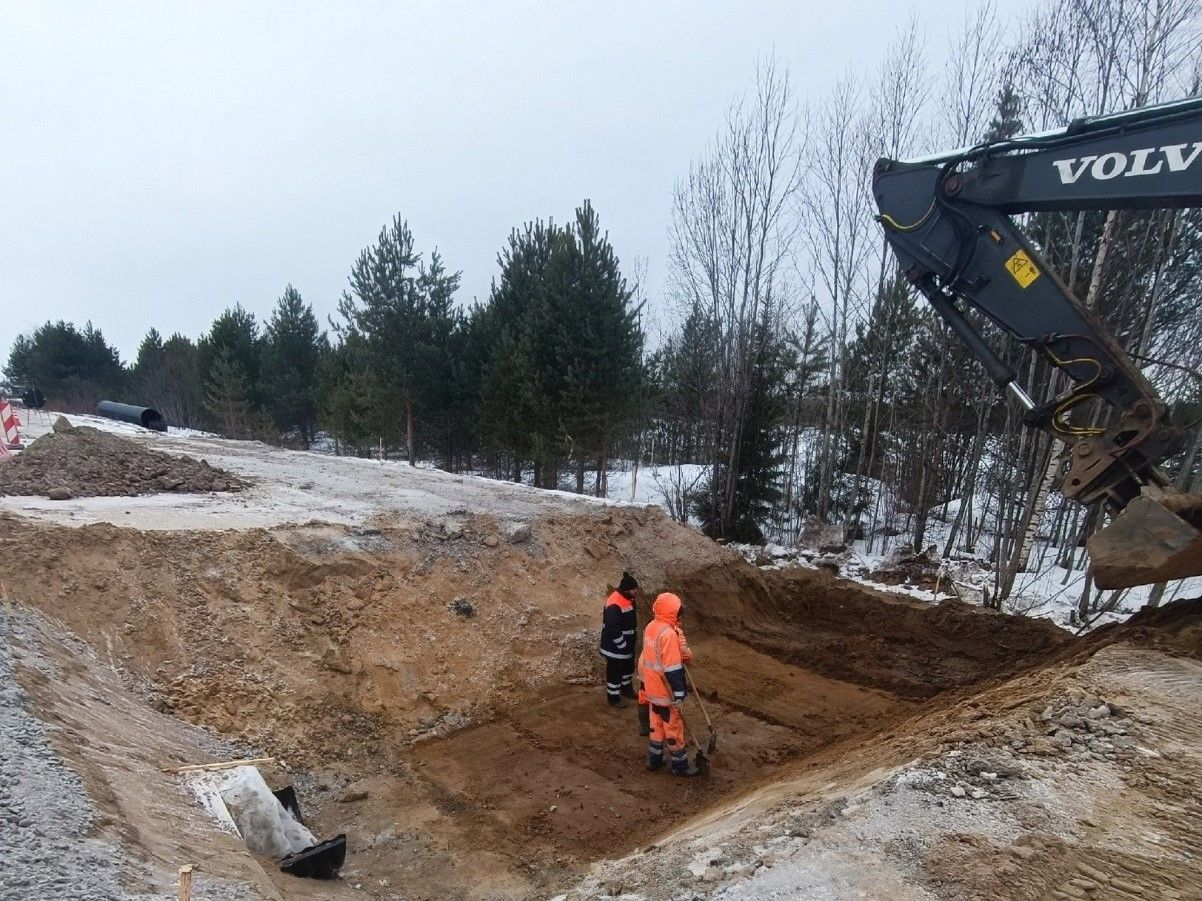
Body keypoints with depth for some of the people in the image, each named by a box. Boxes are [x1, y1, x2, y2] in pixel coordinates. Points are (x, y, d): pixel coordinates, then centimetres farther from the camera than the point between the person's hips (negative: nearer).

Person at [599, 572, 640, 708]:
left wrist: (630, 643, 17)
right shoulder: (614, 605, -31)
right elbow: (612, 630, -31)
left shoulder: (627, 599, 0)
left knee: (628, 666, 26)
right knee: (615, 671, 7)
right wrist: (623, 646, -21)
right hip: (615, 646, -10)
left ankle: (627, 689, 46)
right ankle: (613, 697, 23)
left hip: (627, 644, 10)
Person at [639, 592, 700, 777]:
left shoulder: (650, 627, 2)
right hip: (666, 691, -8)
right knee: (674, 727, 8)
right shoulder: (669, 634, -26)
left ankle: (654, 760, 32)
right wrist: (679, 694, -19)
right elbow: (673, 668, -24)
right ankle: (680, 766, 21)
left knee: (656, 724, 21)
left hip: (652, 688, 8)